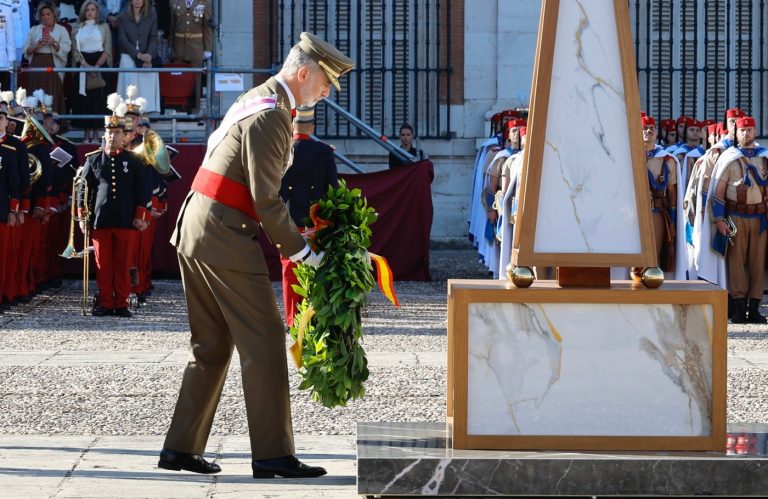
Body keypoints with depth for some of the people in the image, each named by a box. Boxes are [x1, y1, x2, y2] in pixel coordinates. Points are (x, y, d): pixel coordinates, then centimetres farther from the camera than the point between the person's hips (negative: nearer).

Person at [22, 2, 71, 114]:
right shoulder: (34, 30, 14)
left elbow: (66, 48, -3)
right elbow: (26, 49, 9)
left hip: (53, 67, -2)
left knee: (53, 99, -7)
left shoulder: (61, 30, 8)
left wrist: (54, 43, -18)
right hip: (37, 66, 2)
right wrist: (36, 46, -10)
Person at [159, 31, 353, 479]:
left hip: (196, 234, 10)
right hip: (225, 236, -10)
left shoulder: (256, 100, 17)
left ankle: (182, 448, 17)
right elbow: (266, 200, -18)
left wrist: (290, 234, 16)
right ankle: (273, 454, -4)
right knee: (264, 341, -5)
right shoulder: (271, 115, -15)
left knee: (212, 345, 15)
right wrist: (301, 251, -10)